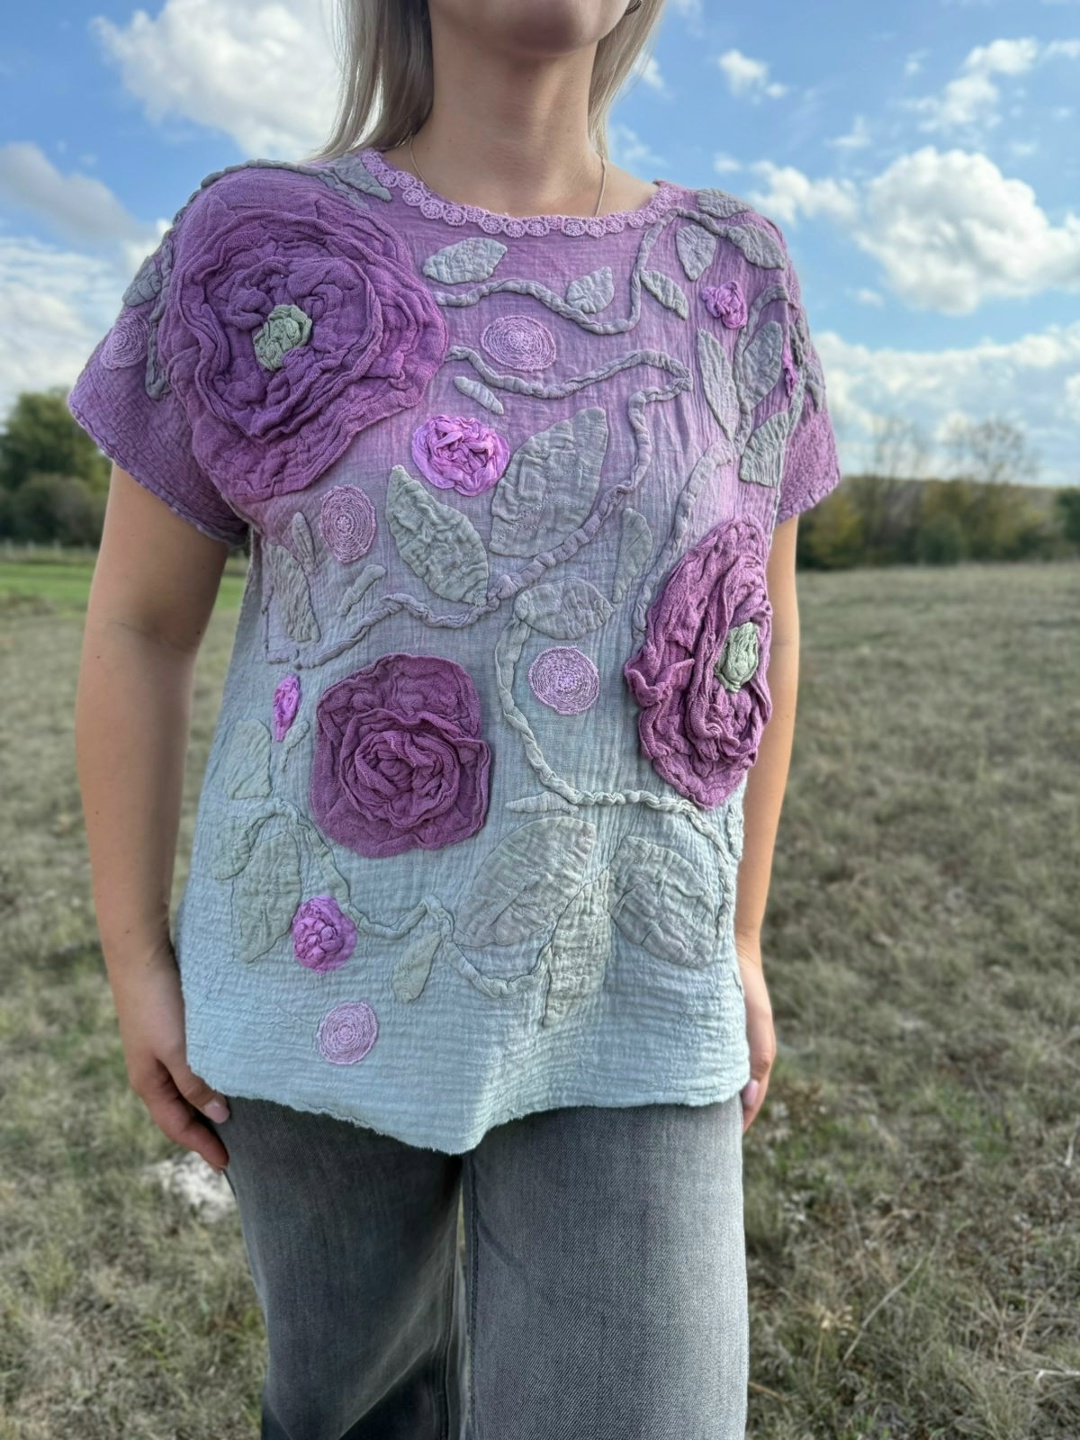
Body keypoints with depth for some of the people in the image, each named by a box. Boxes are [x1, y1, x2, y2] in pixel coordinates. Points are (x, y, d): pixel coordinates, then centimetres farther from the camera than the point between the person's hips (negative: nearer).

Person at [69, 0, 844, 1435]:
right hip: (331, 981, 0)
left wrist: (739, 940, 7)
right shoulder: (256, 250, -6)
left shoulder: (730, 276, 0)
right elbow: (136, 624, -1)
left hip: (624, 1012, 1)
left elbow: (755, 631, 6)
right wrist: (137, 957, 0)